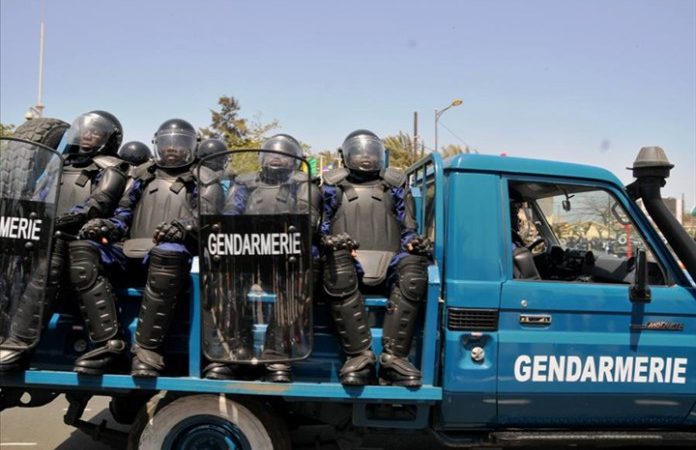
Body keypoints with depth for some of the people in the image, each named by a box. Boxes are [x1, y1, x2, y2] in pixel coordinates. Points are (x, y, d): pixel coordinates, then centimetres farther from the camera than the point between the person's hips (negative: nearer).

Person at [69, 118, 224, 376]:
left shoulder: (204, 182, 16)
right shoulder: (143, 176, 28)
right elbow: (124, 215, 23)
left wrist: (184, 228, -21)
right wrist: (106, 226, -1)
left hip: (172, 253, -4)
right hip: (132, 251, 5)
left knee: (168, 253, -41)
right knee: (82, 250, -21)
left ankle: (147, 349, -33)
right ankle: (108, 342, -25)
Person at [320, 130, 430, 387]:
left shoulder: (395, 185, 26)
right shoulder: (334, 186, 24)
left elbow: (407, 230, 21)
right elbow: (320, 229, 18)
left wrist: (415, 243, -4)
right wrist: (329, 241, -6)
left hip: (388, 265, 1)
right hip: (349, 264, -1)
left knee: (414, 266, -33)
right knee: (337, 264, -37)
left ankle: (394, 357, -32)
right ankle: (359, 356, -36)